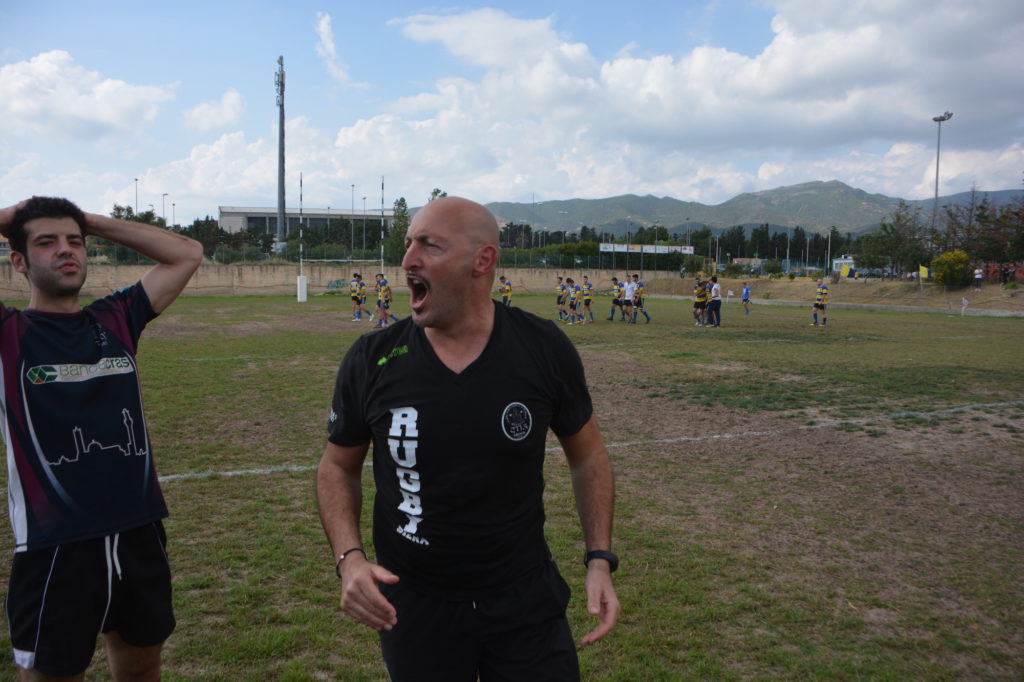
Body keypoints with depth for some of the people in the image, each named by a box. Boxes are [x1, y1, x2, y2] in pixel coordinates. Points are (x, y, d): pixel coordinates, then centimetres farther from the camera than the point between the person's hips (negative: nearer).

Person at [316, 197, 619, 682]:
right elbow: (338, 466, 2)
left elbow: (586, 455, 2)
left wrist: (599, 560, -6)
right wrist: (349, 559, -13)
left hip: (526, 595, 0)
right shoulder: (372, 361, -12)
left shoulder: (545, 349, -12)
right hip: (412, 602, 1)